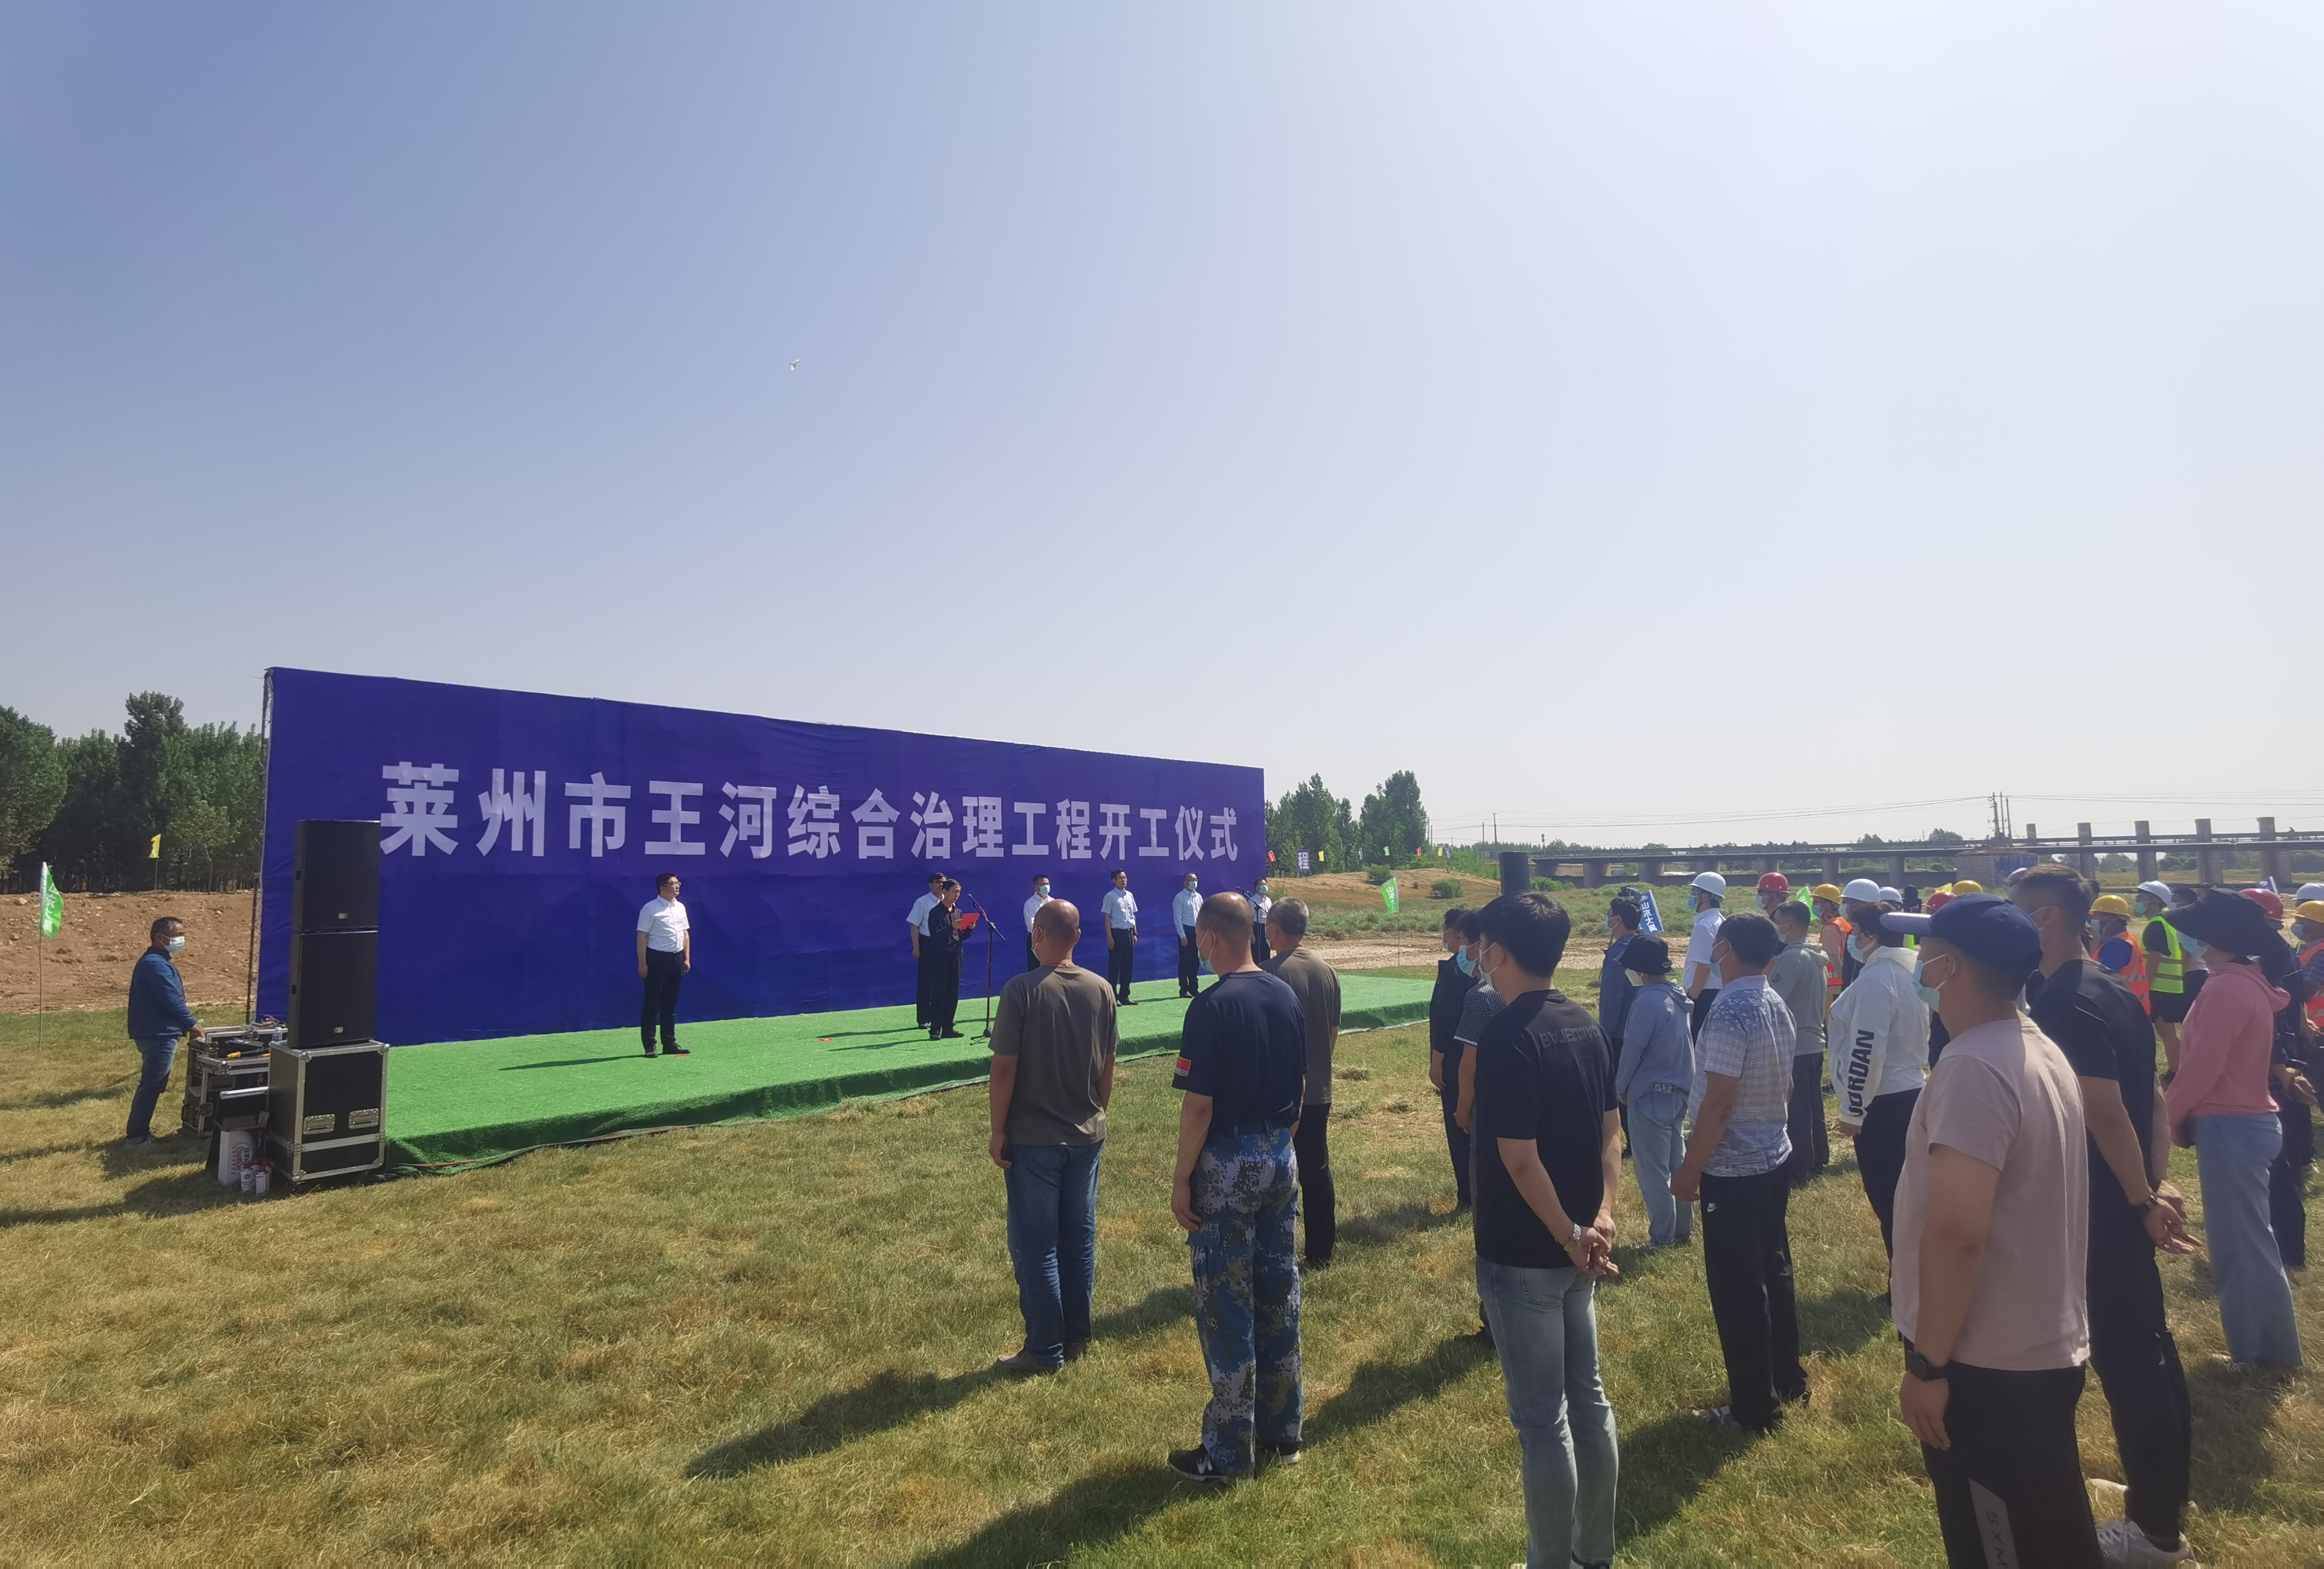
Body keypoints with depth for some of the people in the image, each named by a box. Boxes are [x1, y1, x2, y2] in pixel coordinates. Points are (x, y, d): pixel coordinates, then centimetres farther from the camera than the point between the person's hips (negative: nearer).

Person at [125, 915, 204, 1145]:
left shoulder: (157, 961, 16)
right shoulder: (156, 964, -18)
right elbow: (172, 999, -22)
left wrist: (187, 1023, 16)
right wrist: (191, 1023, -11)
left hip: (156, 1034, 11)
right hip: (158, 1035, -11)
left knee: (151, 1085, 16)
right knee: (151, 1086, -6)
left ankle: (140, 1133, 24)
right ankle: (136, 1137, -1)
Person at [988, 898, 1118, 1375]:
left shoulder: (1021, 990, -16)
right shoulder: (1101, 990, -2)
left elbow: (1005, 1067, -14)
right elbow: (1108, 1067, 5)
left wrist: (998, 1130, -5)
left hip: (1033, 1139, -5)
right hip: (1087, 1136, 5)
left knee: (1035, 1246, 7)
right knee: (1080, 1238, 15)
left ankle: (1045, 1350, 15)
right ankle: (1076, 1336, 26)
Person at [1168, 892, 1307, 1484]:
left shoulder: (1212, 1007, -19)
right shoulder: (1287, 996, 3)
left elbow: (1199, 1105, -18)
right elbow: (1300, 1087, 10)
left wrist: (1180, 1179, -10)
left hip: (1227, 1167, -7)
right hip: (1281, 1158, 7)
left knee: (1226, 1307, 4)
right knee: (1279, 1296, 17)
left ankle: (1229, 1453, 16)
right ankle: (1283, 1432, 30)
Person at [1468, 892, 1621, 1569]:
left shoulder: (1507, 1036, -23)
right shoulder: (1583, 1024, 3)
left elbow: (1519, 1159, -23)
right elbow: (1610, 1131, 6)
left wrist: (1569, 1237, -13)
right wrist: (1602, 1219, -1)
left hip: (1523, 1256, -8)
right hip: (1576, 1251, 8)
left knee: (1541, 1421, 7)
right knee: (1588, 1399, 20)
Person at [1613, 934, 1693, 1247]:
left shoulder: (1647, 1001, -22)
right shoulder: (1676, 996, 6)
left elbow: (1631, 1051, -19)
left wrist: (1620, 1089, -3)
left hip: (1650, 1096, -9)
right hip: (1678, 1092, 9)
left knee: (1652, 1171, 2)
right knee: (1677, 1163, 18)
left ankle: (1663, 1237, 10)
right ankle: (1683, 1228, 28)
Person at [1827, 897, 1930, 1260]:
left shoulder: (1876, 978, -19)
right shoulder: (1910, 972, 11)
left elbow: (1867, 1051, -22)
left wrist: (1853, 1110, -16)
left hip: (1882, 1104, -10)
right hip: (1910, 1093, 10)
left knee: (1887, 1199, 0)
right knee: (1902, 1196, 17)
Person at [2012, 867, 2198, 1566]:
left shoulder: (2066, 1005, -23)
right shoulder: (2107, 989, 8)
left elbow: (2107, 1113, -25)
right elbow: (2147, 1101, 12)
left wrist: (2142, 1201, -16)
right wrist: (2156, 1183, 11)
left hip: (2105, 1208, -10)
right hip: (2127, 1201, 10)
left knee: (2123, 1355, 3)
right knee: (2146, 1344, 20)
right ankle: (2165, 1493, 36)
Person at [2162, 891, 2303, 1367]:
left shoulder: (2225, 989, -21)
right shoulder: (2249, 983, 10)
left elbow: (2200, 1068, -21)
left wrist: (2168, 1114, -7)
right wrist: (2182, 1112, 13)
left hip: (2229, 1126, -10)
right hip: (2248, 1120, 10)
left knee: (2240, 1242, 2)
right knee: (2247, 1238, 19)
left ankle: (2257, 1350, 13)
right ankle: (2269, 1345, 30)